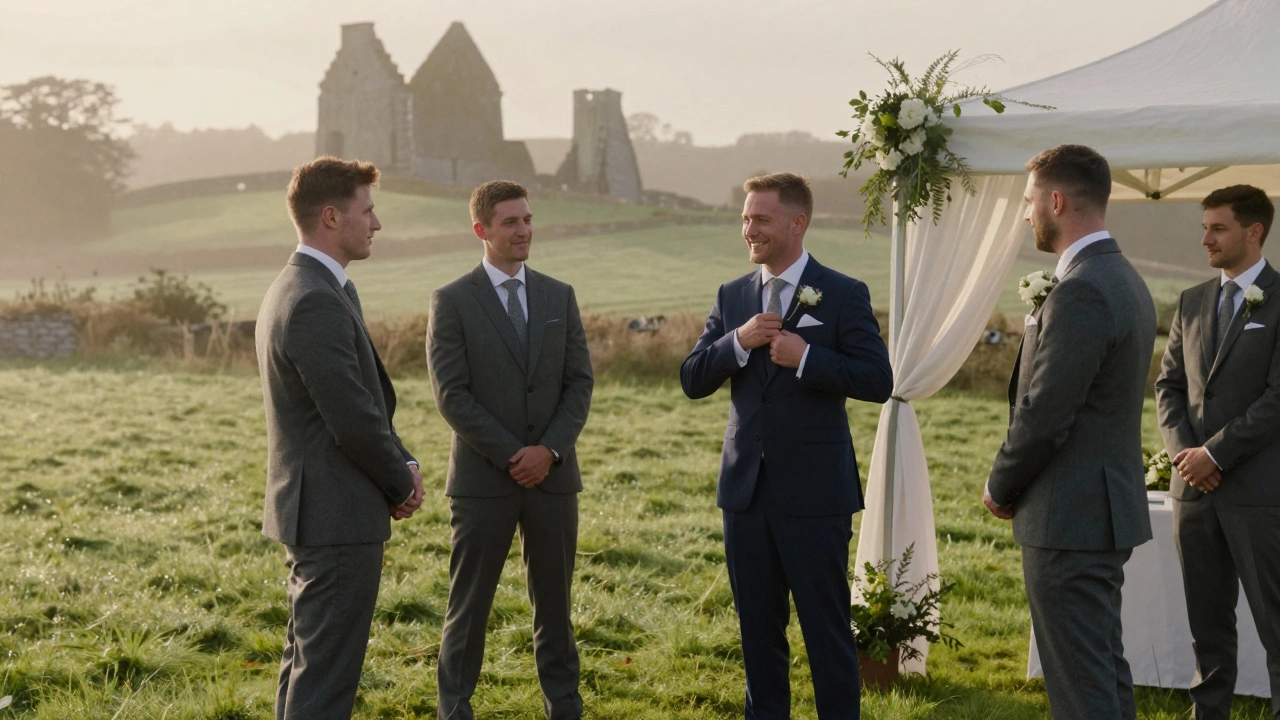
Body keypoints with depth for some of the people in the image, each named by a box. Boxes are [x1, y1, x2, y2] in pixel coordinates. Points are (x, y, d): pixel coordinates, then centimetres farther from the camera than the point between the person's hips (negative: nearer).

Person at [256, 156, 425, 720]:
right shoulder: (318, 303, -20)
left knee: (307, 663, 18)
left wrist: (401, 465, 4)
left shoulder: (294, 288, 13)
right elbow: (354, 421, -22)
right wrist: (403, 485, -5)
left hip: (312, 514, 11)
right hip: (339, 516, -11)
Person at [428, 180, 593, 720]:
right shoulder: (452, 302, -3)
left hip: (552, 474, 3)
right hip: (483, 476, -3)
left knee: (553, 599, 11)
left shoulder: (559, 297, 8)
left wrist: (549, 449, -9)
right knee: (469, 603, 4)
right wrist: (511, 456, -13)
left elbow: (580, 382, 5)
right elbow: (452, 395, -9)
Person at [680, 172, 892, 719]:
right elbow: (692, 381, 4)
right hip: (747, 487, 5)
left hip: (814, 490, -5)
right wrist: (738, 341, -12)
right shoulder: (732, 296, 9)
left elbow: (878, 381, -11)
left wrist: (806, 357, -20)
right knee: (758, 627, 13)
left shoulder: (843, 295, -4)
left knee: (826, 627, 2)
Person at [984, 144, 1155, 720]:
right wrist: (1013, 483, 11)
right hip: (1106, 508, 10)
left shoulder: (1081, 292, -20)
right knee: (1106, 669, 19)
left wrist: (1001, 487, -5)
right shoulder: (1124, 280, 12)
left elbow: (1043, 415, -22)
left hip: (1069, 520, -10)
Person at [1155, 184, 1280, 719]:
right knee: (1207, 621, 11)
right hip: (1195, 486, 6)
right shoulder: (1192, 303, 14)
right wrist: (1183, 450, -3)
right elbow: (1169, 384, 14)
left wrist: (1216, 453, -13)